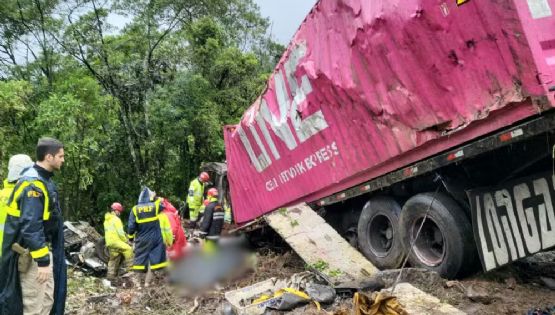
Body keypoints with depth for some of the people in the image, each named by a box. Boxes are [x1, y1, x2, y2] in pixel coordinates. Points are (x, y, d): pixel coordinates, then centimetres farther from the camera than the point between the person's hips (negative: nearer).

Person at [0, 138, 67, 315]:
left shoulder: (43, 180, 10)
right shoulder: (33, 183, -21)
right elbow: (31, 226, -27)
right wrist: (42, 260, -25)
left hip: (43, 249, 10)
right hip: (32, 254, -10)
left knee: (47, 300, 17)